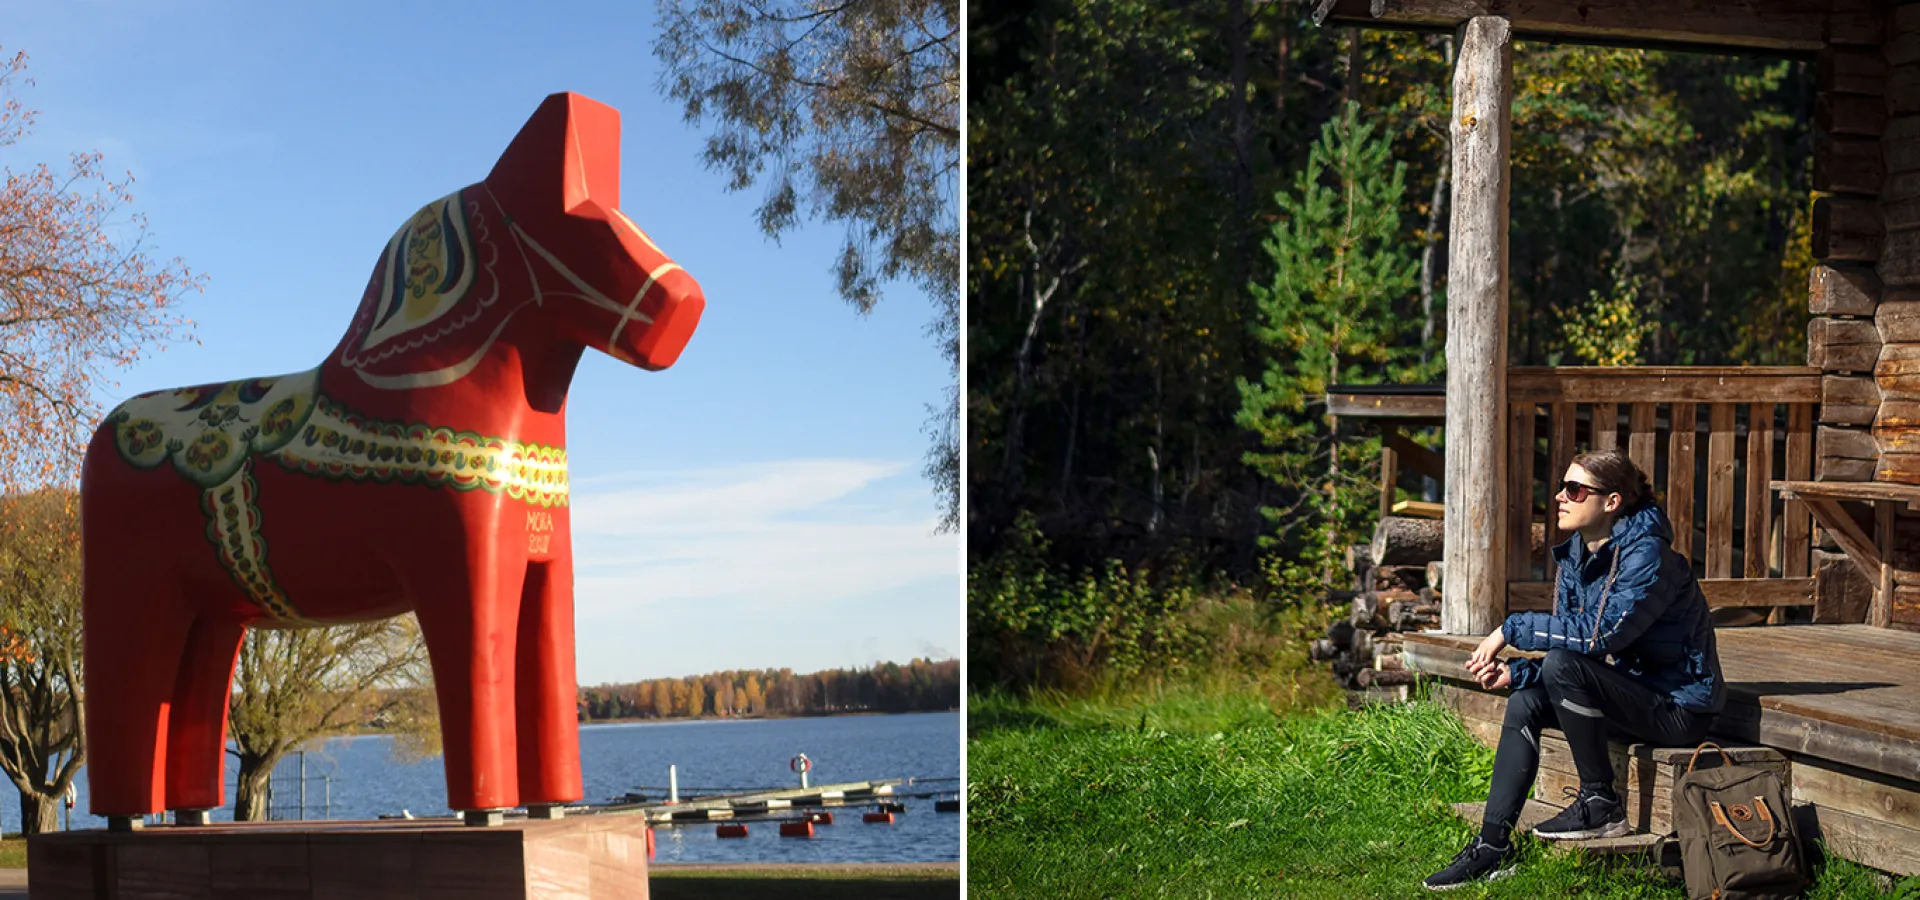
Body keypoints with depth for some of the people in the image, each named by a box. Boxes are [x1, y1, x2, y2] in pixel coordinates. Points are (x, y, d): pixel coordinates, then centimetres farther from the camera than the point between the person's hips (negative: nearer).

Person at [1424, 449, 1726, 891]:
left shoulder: (1646, 554, -20)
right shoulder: (1577, 556, 6)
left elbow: (1599, 633, -32)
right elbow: (1573, 639, 7)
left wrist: (1513, 629, -24)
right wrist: (1515, 672, -10)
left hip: (1679, 706, -9)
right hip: (1636, 686, 9)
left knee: (1563, 665, -26)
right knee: (1524, 704, -3)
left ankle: (1601, 805, -12)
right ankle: (1492, 846, -2)